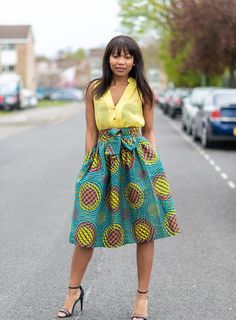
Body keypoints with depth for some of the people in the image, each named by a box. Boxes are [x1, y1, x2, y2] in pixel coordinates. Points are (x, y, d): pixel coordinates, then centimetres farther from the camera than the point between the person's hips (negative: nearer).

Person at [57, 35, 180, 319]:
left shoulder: (142, 90, 5)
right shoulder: (94, 89, 6)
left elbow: (148, 131, 9)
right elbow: (91, 131, 7)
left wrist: (153, 161, -1)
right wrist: (89, 166, 3)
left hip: (138, 157, 0)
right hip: (103, 157, 1)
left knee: (144, 228, 3)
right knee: (87, 225, 2)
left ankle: (142, 296, 16)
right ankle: (74, 290, 20)